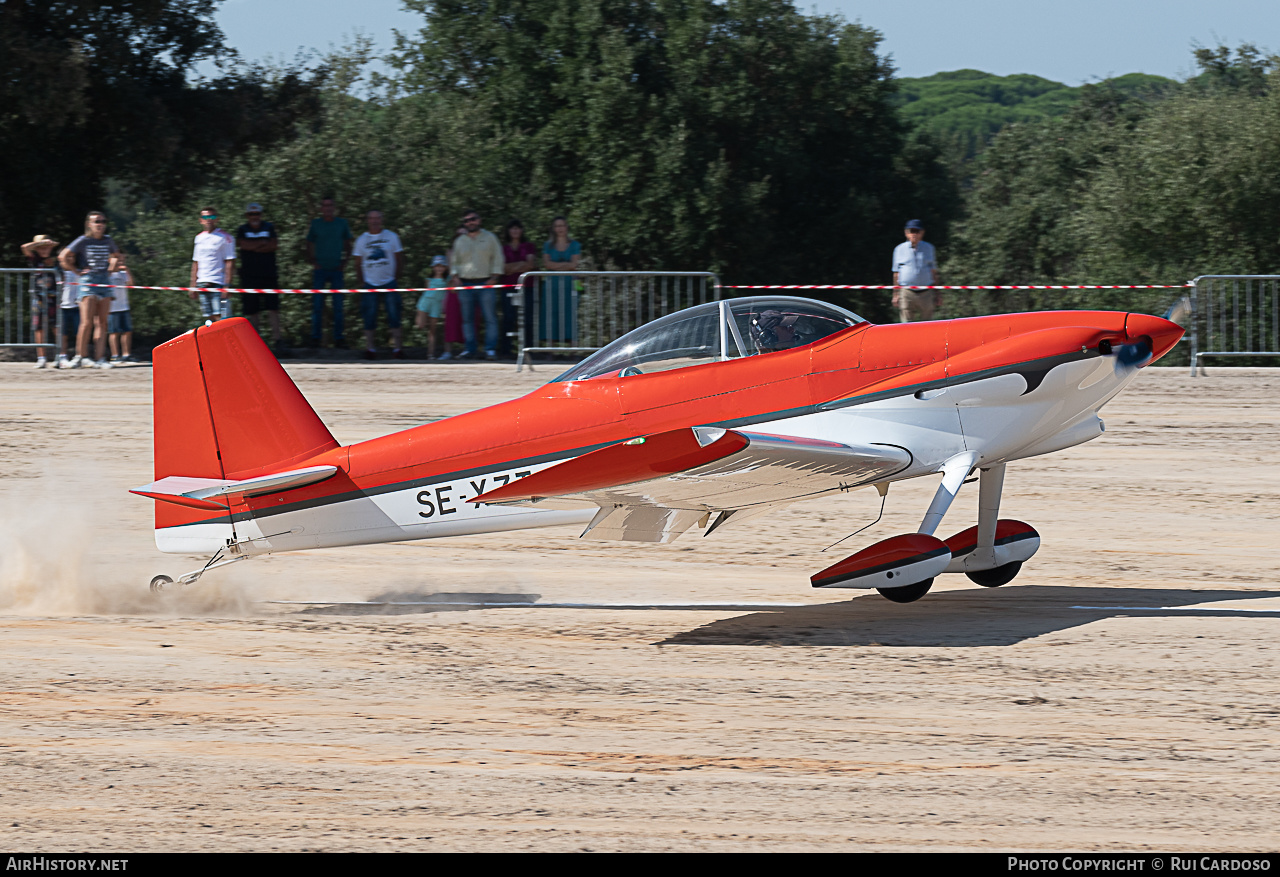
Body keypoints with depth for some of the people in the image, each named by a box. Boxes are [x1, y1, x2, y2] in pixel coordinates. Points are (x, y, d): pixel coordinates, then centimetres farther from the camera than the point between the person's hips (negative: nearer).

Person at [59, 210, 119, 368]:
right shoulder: (83, 241, -3)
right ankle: (81, 356, -4)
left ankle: (101, 358, -1)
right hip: (88, 282, -5)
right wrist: (77, 272, -6)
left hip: (105, 281, 5)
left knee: (102, 322, 1)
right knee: (87, 322, -11)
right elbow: (63, 257, -7)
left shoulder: (107, 241, 11)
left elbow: (116, 255, 30)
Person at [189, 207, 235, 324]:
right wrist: (193, 285, 17)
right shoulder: (199, 238, 16)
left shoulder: (225, 238, -3)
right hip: (203, 285, 6)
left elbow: (230, 262, -7)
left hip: (219, 284, -6)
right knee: (209, 319, 4)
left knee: (221, 318, -14)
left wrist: (227, 286, -14)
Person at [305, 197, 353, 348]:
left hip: (336, 269, 1)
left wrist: (345, 262, 2)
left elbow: (347, 245, 14)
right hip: (320, 270, -1)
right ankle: (315, 337, 2)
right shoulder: (316, 224, 4)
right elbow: (309, 246, 11)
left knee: (338, 305, 1)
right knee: (317, 304, -3)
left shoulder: (342, 223, 6)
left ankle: (339, 337, 7)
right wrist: (312, 262, -2)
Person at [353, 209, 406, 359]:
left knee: (394, 315, -7)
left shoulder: (391, 237, 6)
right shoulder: (362, 240, 7)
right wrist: (362, 283, 3)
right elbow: (358, 264, 11)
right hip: (370, 284, 0)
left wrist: (397, 279, 3)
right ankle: (369, 347, 1)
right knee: (369, 317, -5)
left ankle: (396, 347, -5)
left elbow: (399, 259, 10)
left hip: (389, 282, 0)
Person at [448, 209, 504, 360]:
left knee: (490, 317, -9)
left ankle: (490, 349, -8)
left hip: (485, 284, -2)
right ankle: (469, 348, 7)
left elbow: (497, 258, 7)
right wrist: (455, 276, 4)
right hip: (465, 284, 2)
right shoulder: (460, 242, 14)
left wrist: (494, 277, -4)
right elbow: (455, 261, 20)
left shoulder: (489, 238, 8)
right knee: (467, 319, 1)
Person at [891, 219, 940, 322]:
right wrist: (896, 294, 5)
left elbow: (934, 271, 13)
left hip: (926, 294, 1)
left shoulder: (929, 248, 11)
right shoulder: (900, 249, 8)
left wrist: (937, 293, 10)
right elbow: (896, 273, 9)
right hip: (906, 293, -1)